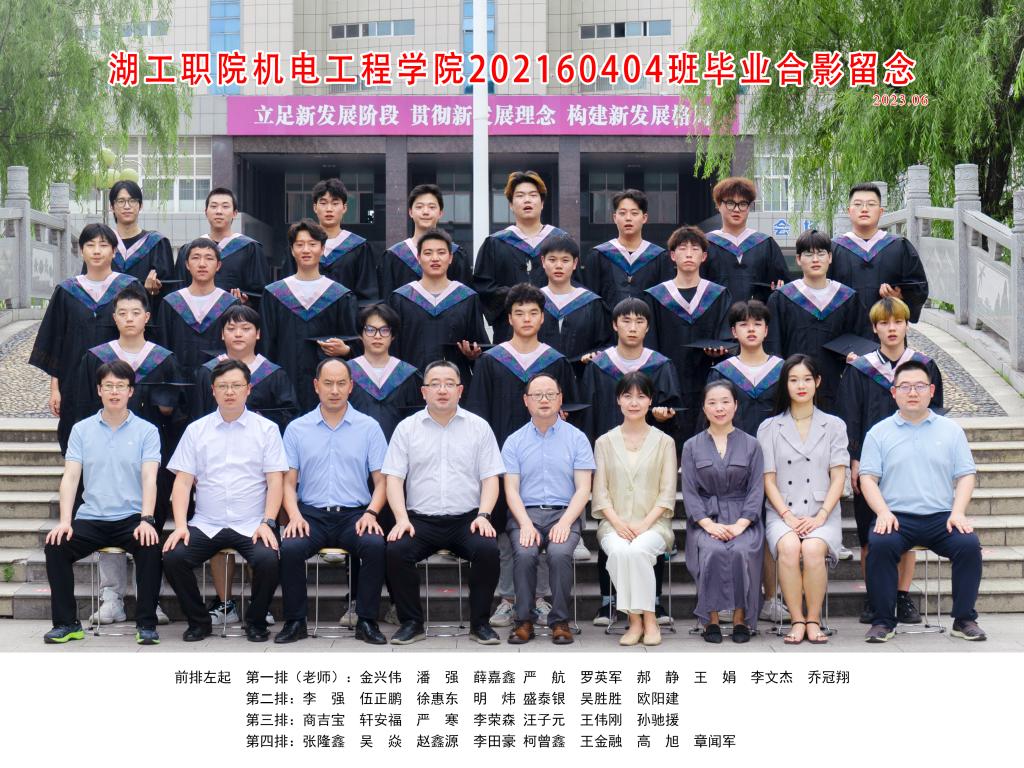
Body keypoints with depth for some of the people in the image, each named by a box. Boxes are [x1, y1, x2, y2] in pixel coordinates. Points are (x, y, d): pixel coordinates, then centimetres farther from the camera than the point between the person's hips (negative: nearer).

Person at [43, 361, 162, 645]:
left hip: (131, 518, -2)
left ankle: (146, 624, -17)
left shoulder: (146, 431, 3)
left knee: (151, 547, -31)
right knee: (56, 546, -23)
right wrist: (65, 521, -14)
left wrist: (146, 520, -23)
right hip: (91, 518, 2)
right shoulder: (81, 429, 8)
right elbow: (70, 477, 0)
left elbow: (149, 478, -7)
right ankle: (66, 623, -7)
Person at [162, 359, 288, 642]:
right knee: (173, 557, -24)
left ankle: (256, 622, -2)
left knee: (268, 560, -30)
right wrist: (180, 524, -8)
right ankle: (198, 621, 0)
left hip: (251, 525, -2)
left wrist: (267, 523, -12)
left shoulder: (266, 429, 7)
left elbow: (275, 480, 1)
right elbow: (183, 481, 6)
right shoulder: (196, 430, 11)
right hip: (205, 524, 2)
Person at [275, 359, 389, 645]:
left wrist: (371, 513, -12)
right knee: (290, 547, -30)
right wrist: (294, 515, -10)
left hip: (354, 514, 0)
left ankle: (366, 621, -17)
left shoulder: (369, 427, 8)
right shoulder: (297, 428, 10)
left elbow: (381, 480, 6)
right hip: (311, 514, 1)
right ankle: (295, 621, -13)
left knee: (375, 545, -31)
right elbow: (289, 482, 8)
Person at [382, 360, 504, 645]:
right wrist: (401, 518, -11)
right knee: (395, 550, -27)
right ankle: (411, 622, -10)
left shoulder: (479, 427, 9)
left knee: (488, 550, -29)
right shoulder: (407, 428, 8)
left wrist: (483, 515, -10)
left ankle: (479, 622, -10)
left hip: (466, 519, 0)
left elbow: (490, 478, 6)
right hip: (420, 519, 0)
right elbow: (394, 478, 3)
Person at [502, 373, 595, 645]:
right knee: (524, 554, -30)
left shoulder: (577, 438, 9)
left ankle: (560, 622, -18)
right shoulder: (514, 441, 11)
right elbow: (511, 489, 4)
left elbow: (583, 489, 2)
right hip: (525, 513, 1)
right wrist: (526, 524, -13)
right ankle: (524, 621, -16)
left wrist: (565, 523, -14)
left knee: (560, 553, -31)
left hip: (564, 513, -1)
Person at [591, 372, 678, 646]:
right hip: (614, 523, 1)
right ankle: (636, 620, -22)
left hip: (653, 523, -1)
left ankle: (647, 619, -22)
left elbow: (667, 493, 2)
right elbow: (600, 491, 6)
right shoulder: (605, 442, 13)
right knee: (619, 551, -33)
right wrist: (618, 523, -11)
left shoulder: (664, 442, 10)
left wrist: (644, 524, -13)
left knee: (637, 550, -35)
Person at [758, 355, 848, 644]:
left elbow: (838, 477, 4)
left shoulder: (834, 425, 12)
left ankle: (813, 620, -17)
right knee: (789, 547, -33)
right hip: (782, 512, 0)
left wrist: (819, 516, -10)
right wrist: (788, 517, -10)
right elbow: (768, 479, 5)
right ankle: (796, 620, -21)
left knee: (813, 548, -33)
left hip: (822, 513, 0)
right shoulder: (769, 428, 12)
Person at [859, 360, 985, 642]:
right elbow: (867, 478, 4)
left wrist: (958, 512, -7)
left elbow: (966, 476, 10)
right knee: (880, 544, -32)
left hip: (941, 516, 1)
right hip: (897, 517, -1)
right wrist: (883, 512, -13)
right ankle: (883, 621, -19)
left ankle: (964, 619, -11)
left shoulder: (951, 429, 15)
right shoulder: (879, 432, 11)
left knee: (969, 544, -27)